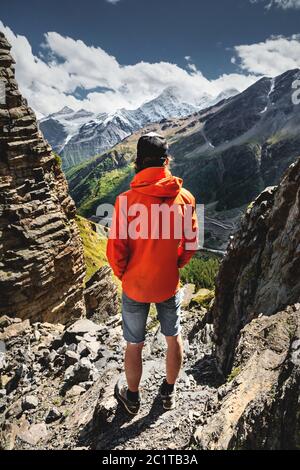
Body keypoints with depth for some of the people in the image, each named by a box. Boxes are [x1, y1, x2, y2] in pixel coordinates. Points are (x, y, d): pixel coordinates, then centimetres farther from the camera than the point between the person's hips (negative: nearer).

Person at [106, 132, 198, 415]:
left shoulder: (126, 200, -21)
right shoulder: (185, 198, -13)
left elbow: (116, 251, -16)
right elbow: (190, 244, -4)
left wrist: (123, 275, 3)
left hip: (134, 286, -1)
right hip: (169, 284, 2)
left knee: (134, 345, 19)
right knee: (173, 338, 24)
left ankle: (132, 398, 43)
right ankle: (169, 393, 46)